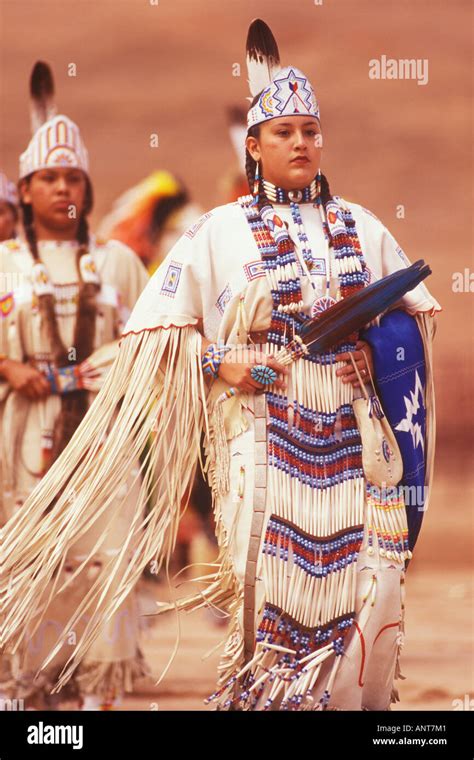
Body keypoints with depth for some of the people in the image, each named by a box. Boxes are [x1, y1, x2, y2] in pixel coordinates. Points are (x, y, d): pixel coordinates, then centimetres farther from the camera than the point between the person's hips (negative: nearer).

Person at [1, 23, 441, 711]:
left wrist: (383, 349, 0)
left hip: (352, 431, 3)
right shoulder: (221, 230, 3)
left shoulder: (360, 227, 13)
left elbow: (415, 308, 20)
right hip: (263, 431, -3)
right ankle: (264, 697, 2)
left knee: (370, 580, -6)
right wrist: (220, 362, -10)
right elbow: (160, 322, 4)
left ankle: (355, 698, 6)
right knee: (271, 584, -10)